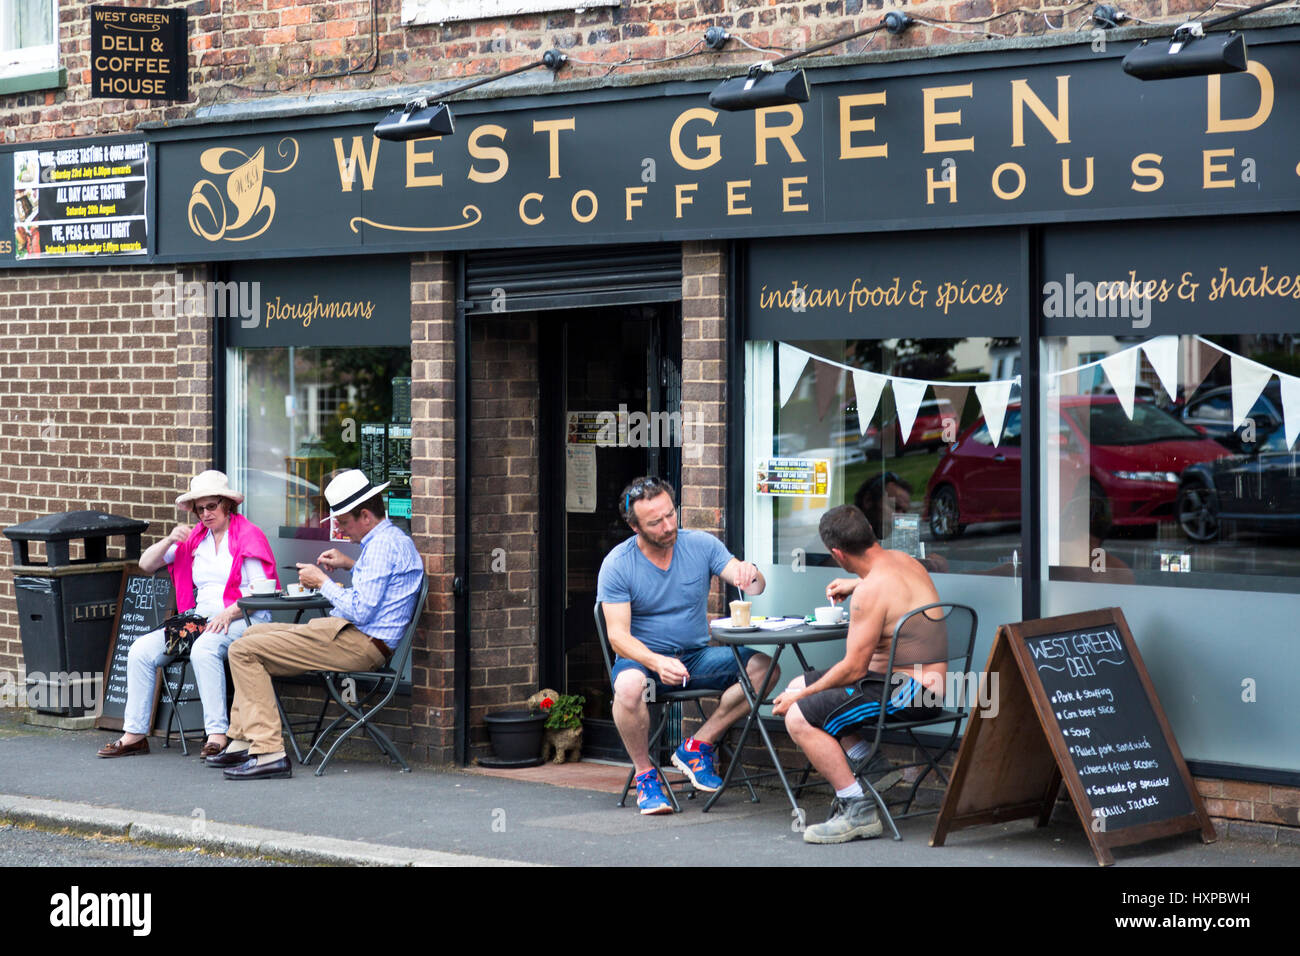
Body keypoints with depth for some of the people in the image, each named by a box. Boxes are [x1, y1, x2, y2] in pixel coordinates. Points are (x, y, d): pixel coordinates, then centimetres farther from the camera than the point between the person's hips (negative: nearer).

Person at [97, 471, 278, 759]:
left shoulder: (248, 536, 1)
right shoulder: (194, 538, 19)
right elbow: (146, 565, 17)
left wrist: (229, 613, -22)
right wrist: (169, 541, -1)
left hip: (241, 620, -7)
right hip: (199, 621, 7)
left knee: (203, 649, -38)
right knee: (140, 651, -11)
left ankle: (217, 734, -37)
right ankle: (135, 733, -7)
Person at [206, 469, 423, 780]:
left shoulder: (383, 545, -16)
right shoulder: (393, 539, 17)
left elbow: (360, 611, -23)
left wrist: (322, 582, -9)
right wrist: (351, 565, 23)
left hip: (360, 645, -12)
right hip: (355, 637, 12)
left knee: (243, 651, -15)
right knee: (253, 634, 23)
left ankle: (268, 751, -22)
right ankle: (243, 740, 15)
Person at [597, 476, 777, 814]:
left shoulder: (701, 545, -2)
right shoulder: (617, 565, -10)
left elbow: (755, 587, -7)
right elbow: (619, 637, -16)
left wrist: (750, 575, -33)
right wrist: (658, 663, -35)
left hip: (697, 657, 3)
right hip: (643, 658, -3)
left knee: (764, 666, -21)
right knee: (629, 685, -39)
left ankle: (697, 747, -11)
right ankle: (645, 774, -14)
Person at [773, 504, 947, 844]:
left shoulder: (871, 591, -22)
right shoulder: (904, 560, 7)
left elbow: (854, 668, -20)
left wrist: (801, 696, -9)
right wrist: (855, 583, 44)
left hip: (907, 691, -11)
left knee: (798, 717, -20)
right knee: (799, 685, 16)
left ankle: (859, 812, -16)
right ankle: (863, 762, 8)